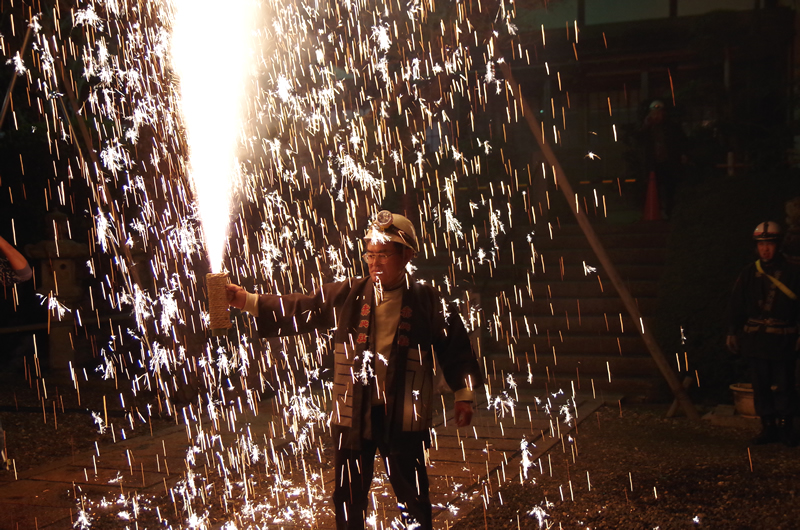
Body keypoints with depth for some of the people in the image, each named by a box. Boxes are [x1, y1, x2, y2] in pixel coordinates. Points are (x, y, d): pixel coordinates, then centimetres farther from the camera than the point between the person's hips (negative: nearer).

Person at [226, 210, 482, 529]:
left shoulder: (427, 302, -3)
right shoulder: (347, 296, 2)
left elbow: (456, 349, 4)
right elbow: (298, 310, -2)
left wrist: (464, 395, 3)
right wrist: (246, 301, -11)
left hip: (402, 417, -2)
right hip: (353, 415, 2)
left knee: (413, 497, 10)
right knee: (349, 498, 13)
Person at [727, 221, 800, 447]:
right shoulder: (749, 274, 9)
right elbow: (736, 307, 12)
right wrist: (733, 333, 7)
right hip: (755, 341, 3)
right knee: (760, 385, 6)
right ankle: (768, 427, 15)